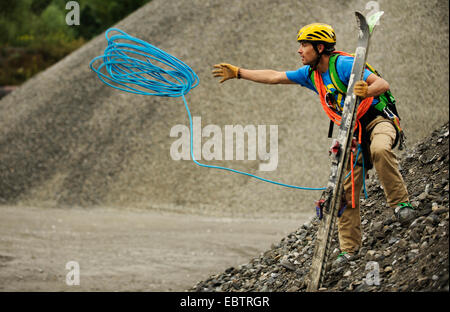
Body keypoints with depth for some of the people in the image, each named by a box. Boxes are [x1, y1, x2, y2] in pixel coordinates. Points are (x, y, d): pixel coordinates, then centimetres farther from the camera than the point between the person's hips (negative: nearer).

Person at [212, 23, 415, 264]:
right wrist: (237, 73, 12)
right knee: (345, 192, -1)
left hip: (377, 120, -7)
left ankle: (401, 202, -30)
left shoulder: (344, 65, -20)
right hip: (353, 131, 7)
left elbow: (383, 84, -26)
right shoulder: (310, 74, 3)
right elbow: (273, 77, 12)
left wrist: (366, 91, -47)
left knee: (379, 149, -42)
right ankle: (349, 248, 8)